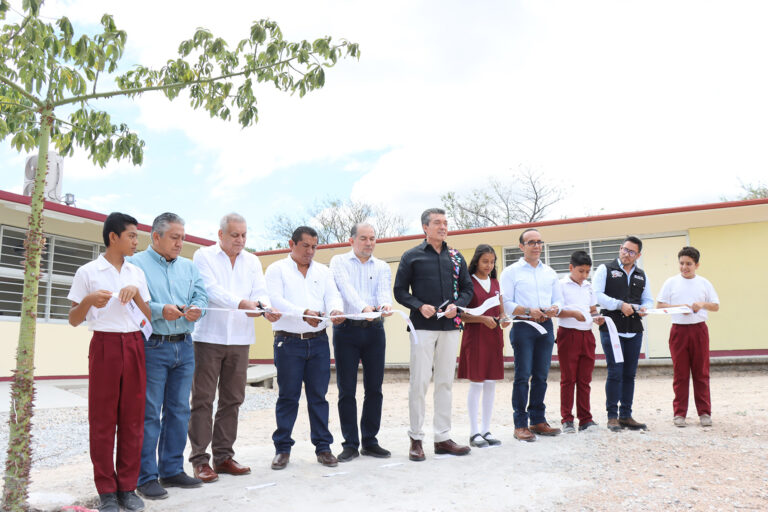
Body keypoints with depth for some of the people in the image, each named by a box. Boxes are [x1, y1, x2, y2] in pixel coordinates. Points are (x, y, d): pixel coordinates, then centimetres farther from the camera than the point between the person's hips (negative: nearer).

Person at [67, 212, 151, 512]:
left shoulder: (137, 273, 11)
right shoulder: (88, 272, 0)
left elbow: (149, 315, 10)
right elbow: (74, 320, 2)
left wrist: (136, 293, -7)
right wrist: (88, 301, -18)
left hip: (134, 346, 4)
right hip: (104, 345, -3)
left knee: (133, 418, 5)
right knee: (102, 419, 1)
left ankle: (127, 487, 14)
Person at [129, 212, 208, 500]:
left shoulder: (188, 267, 15)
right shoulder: (137, 264, -2)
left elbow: (200, 295, 6)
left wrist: (196, 309, -16)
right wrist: (160, 310, -25)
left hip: (184, 346, 6)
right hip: (153, 346, -6)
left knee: (179, 410, 11)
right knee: (149, 412, -1)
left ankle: (172, 470, 24)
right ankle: (146, 477, 9)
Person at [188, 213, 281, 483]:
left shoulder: (252, 261, 14)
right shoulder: (204, 256, 0)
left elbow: (260, 291, 3)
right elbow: (212, 289, -14)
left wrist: (267, 308, -20)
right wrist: (241, 303, -29)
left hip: (240, 339, 5)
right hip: (208, 337, -5)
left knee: (232, 399, 10)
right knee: (203, 399, -1)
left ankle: (223, 455, 20)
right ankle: (200, 459, 7)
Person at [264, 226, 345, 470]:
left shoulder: (323, 271, 15)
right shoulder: (277, 269, 2)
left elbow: (333, 296, 4)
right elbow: (276, 300, -12)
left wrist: (336, 311, -21)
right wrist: (303, 313, -28)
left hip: (319, 341, 3)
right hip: (288, 342, -3)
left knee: (318, 395, 7)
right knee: (288, 396, 3)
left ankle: (323, 446, 15)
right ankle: (282, 448, 15)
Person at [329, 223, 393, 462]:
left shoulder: (382, 267, 13)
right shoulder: (339, 261, 4)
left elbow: (384, 291, -6)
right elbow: (346, 288, -15)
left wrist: (385, 305, -30)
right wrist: (363, 307, -33)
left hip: (374, 330, 3)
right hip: (347, 329, -3)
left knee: (374, 389, 6)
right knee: (346, 390, 1)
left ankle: (370, 441, 18)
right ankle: (350, 444, 11)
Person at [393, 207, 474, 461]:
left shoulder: (456, 257, 14)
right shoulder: (411, 256, 3)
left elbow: (467, 288, 15)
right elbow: (400, 291, 2)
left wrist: (456, 305, -5)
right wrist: (420, 306, -14)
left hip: (450, 327, 4)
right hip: (422, 326, -4)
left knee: (445, 382, 8)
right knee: (419, 382, -3)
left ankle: (443, 437, 16)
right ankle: (416, 438, 8)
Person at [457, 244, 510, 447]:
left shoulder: (495, 282, 14)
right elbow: (461, 314, -9)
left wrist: (504, 319, -2)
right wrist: (483, 319, -20)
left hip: (494, 337, 6)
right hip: (475, 337, -6)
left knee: (491, 383, 7)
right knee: (476, 383, -2)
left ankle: (486, 430, 16)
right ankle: (474, 432, 6)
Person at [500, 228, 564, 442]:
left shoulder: (549, 272, 17)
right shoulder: (511, 271, 2)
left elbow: (559, 299, 17)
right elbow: (506, 303, -5)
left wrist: (554, 309, -5)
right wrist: (528, 311, -18)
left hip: (546, 326, 5)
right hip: (523, 327, -5)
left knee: (541, 376, 8)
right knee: (523, 375, -6)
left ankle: (538, 420, 18)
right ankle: (520, 424, 0)